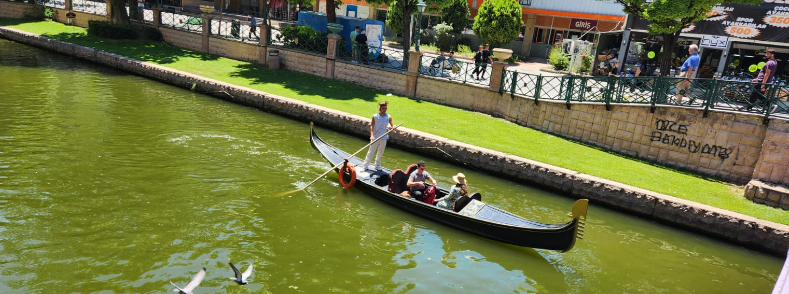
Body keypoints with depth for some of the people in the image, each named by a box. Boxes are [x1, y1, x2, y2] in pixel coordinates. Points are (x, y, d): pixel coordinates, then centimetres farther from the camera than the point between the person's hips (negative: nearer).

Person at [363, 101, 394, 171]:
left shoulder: (388, 117, 0)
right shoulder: (375, 116, -7)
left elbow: (392, 125, -1)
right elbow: (372, 126, -8)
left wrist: (393, 127, -26)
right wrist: (372, 135, -21)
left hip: (384, 138, 3)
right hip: (375, 137, -2)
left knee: (381, 152, 13)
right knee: (371, 152, 1)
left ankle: (377, 166, 28)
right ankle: (365, 166, 11)